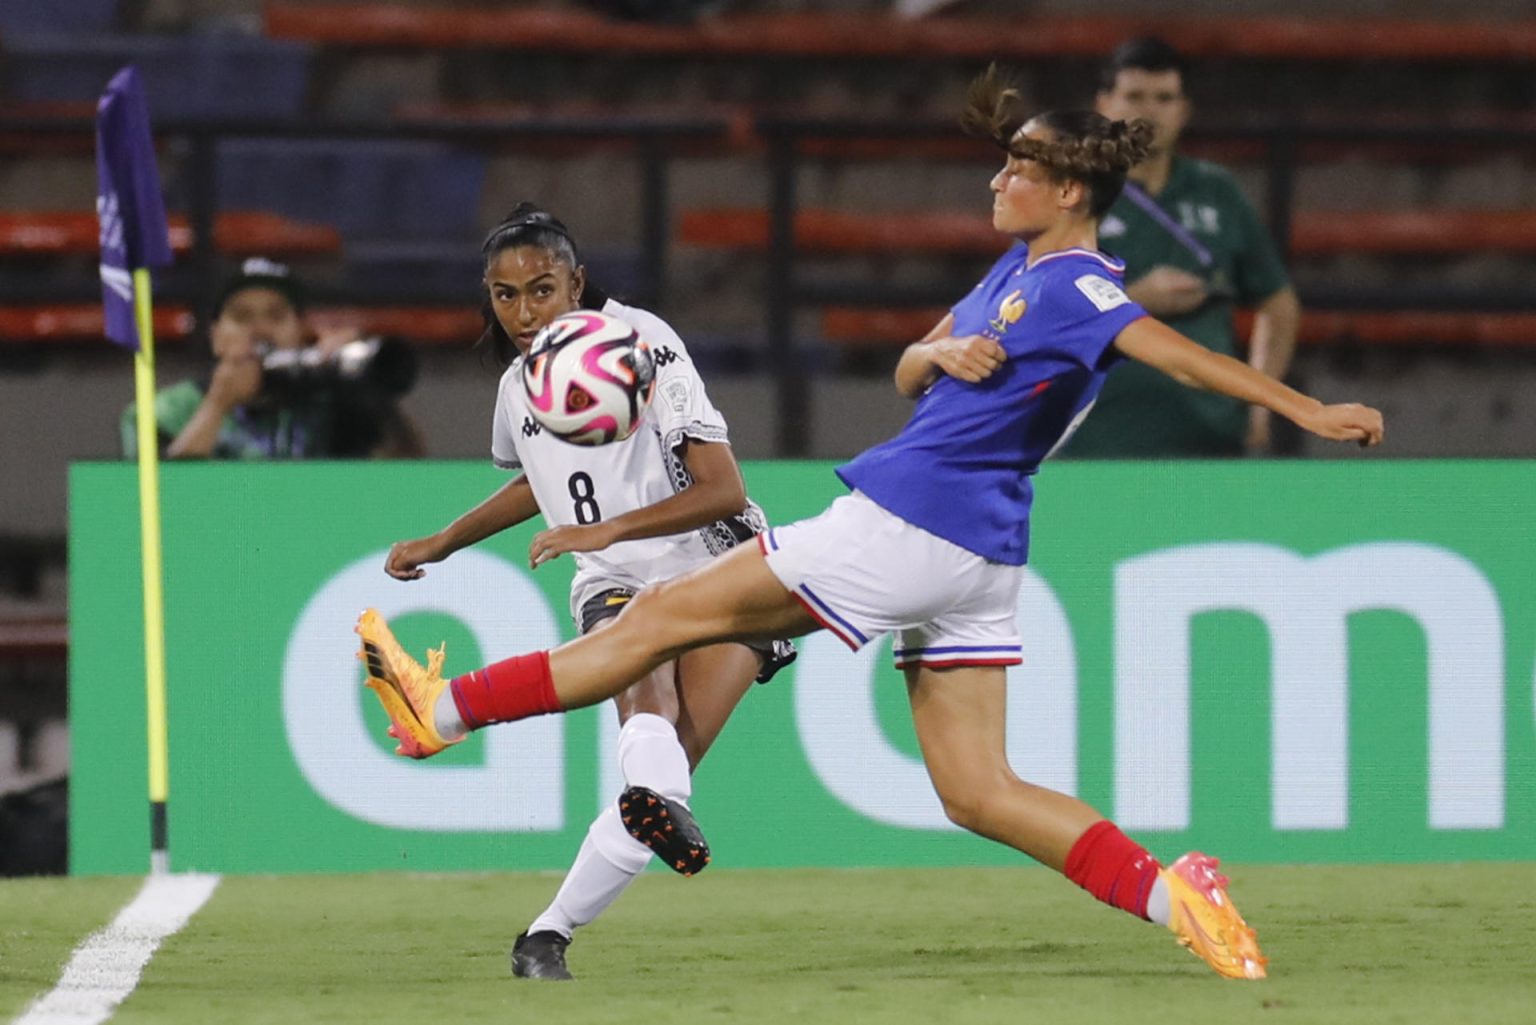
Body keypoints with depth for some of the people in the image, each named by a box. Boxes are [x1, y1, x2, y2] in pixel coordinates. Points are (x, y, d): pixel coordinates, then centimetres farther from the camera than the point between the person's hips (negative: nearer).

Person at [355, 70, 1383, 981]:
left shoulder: (1078, 288, -12)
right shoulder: (1019, 269, 17)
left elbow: (1182, 354, -24)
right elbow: (907, 373, 21)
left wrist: (1308, 409, -35)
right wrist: (941, 354, -3)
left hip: (904, 526, -10)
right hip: (976, 559, 10)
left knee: (667, 616, 0)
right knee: (979, 792, 5)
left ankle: (448, 703, 7)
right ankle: (1170, 891, -10)